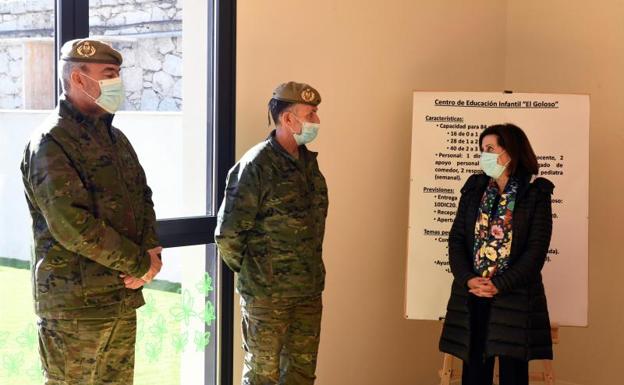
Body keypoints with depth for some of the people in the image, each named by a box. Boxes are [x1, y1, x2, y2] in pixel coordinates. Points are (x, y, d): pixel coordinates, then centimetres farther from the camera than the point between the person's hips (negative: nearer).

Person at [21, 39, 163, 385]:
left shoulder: (115, 138, 14)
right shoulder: (51, 143, -13)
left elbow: (143, 198, 15)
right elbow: (71, 224, -21)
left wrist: (150, 251, -5)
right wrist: (141, 264, -15)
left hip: (124, 295, 8)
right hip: (75, 304, -8)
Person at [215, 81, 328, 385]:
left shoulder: (308, 161, 9)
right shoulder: (256, 166, -15)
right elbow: (227, 235, -15)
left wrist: (312, 273, 12)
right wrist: (249, 272, -3)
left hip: (309, 291, 7)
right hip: (267, 294, -7)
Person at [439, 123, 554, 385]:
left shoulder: (535, 193, 0)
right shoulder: (474, 188, 11)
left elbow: (536, 249, -7)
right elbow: (456, 238, 5)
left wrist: (499, 285, -15)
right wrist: (468, 279, -11)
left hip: (514, 298, -3)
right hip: (471, 297, 3)